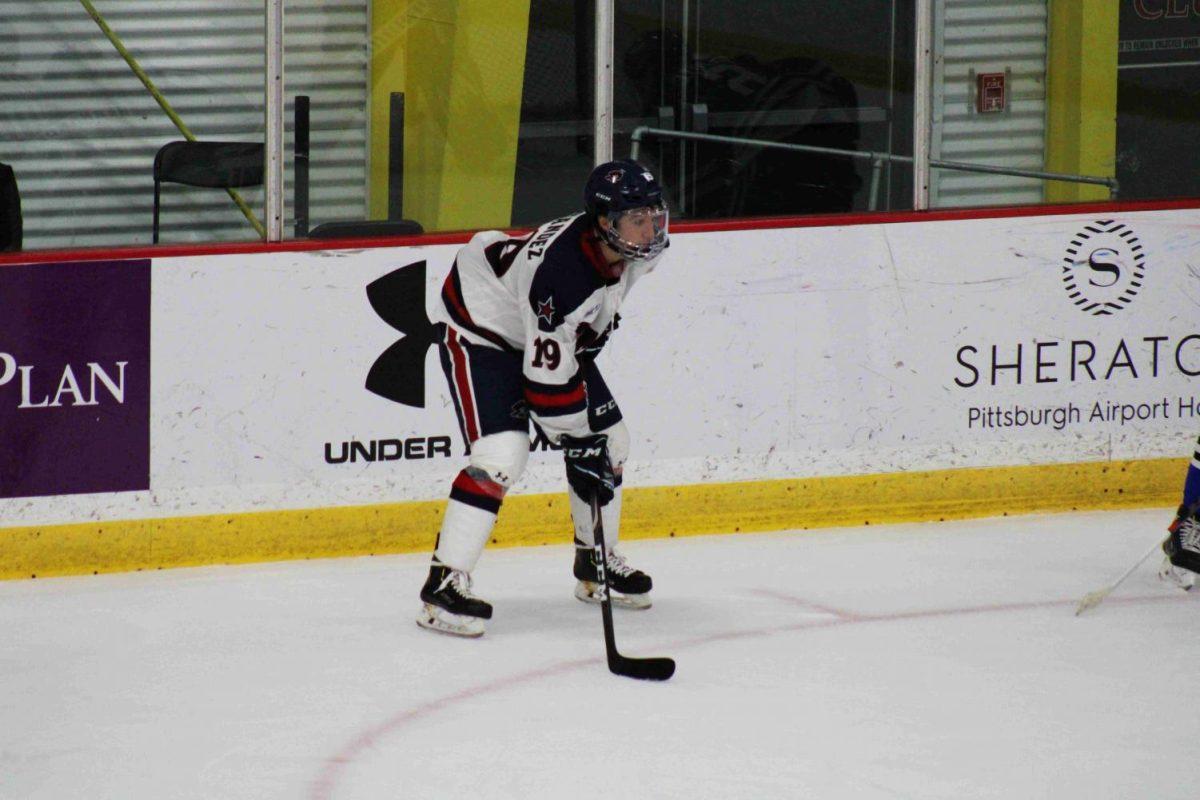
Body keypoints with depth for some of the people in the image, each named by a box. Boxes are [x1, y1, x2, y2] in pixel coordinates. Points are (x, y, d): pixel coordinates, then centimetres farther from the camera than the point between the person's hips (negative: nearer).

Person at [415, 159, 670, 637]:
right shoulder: (562, 270, -39)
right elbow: (549, 378, -34)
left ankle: (596, 564, 27)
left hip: (549, 332, 9)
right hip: (479, 326, -9)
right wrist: (580, 448, -28)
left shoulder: (638, 250, -15)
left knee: (611, 442, 8)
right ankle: (443, 586, -21)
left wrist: (593, 334, 17)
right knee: (502, 453, -23)